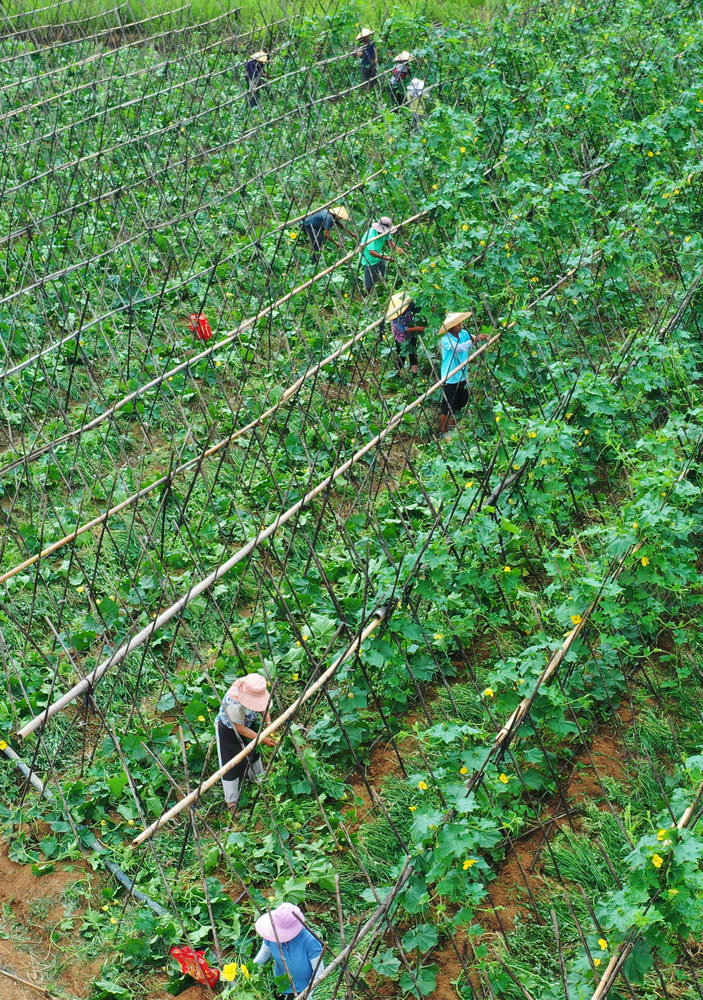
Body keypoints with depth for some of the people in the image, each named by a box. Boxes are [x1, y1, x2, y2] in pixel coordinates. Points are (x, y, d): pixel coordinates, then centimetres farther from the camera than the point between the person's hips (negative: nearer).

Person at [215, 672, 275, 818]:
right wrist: (263, 740, -26)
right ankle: (231, 802, 21)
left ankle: (258, 779, 53)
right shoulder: (234, 704, -44)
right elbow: (241, 729, -30)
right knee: (231, 765, 2)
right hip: (228, 729, -6)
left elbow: (264, 707, -4)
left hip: (249, 723, 7)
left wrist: (268, 723, -20)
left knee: (254, 751, 25)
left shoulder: (257, 692, -26)